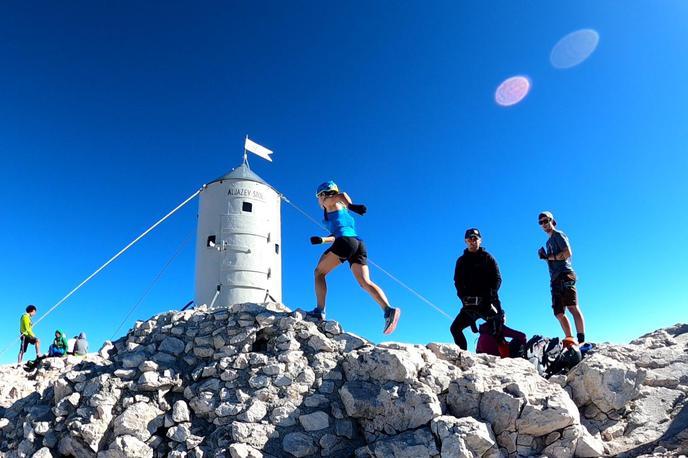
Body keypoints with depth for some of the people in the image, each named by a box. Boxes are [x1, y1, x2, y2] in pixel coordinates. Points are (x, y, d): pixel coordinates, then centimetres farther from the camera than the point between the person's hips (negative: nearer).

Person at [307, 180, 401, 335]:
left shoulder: (330, 203, 15)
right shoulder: (343, 211, 36)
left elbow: (342, 195, -6)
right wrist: (321, 240, 31)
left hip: (346, 242, -7)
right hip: (359, 243, 7)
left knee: (319, 272, 7)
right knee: (365, 282, -8)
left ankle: (320, 311, -3)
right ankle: (388, 309, -29)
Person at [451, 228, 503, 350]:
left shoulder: (487, 257, 7)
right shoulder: (461, 261, 15)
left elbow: (497, 278, 1)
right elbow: (458, 282, 12)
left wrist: (489, 295, -14)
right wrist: (464, 297, -5)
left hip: (488, 302, -3)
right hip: (470, 304, 3)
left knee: (497, 331, -13)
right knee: (455, 328, -4)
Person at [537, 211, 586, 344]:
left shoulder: (558, 235, 4)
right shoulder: (549, 241, 28)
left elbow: (567, 253, -10)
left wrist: (549, 257, -6)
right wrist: (545, 257, 7)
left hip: (565, 276, -9)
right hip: (556, 280, 9)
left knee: (573, 308, -17)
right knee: (559, 314, 4)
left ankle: (581, 340, -24)